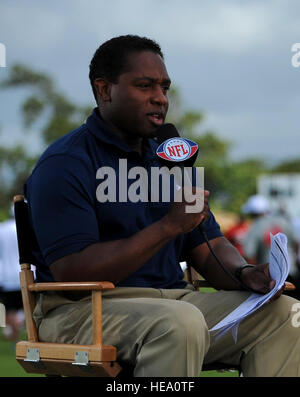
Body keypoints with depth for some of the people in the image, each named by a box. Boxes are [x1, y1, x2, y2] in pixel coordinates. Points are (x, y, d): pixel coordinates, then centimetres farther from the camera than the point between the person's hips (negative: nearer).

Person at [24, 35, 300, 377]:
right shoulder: (64, 165, -8)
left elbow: (209, 249, 17)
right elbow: (73, 273, -19)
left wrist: (245, 274, -8)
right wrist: (170, 226, -21)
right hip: (83, 310, -7)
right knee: (180, 322, -37)